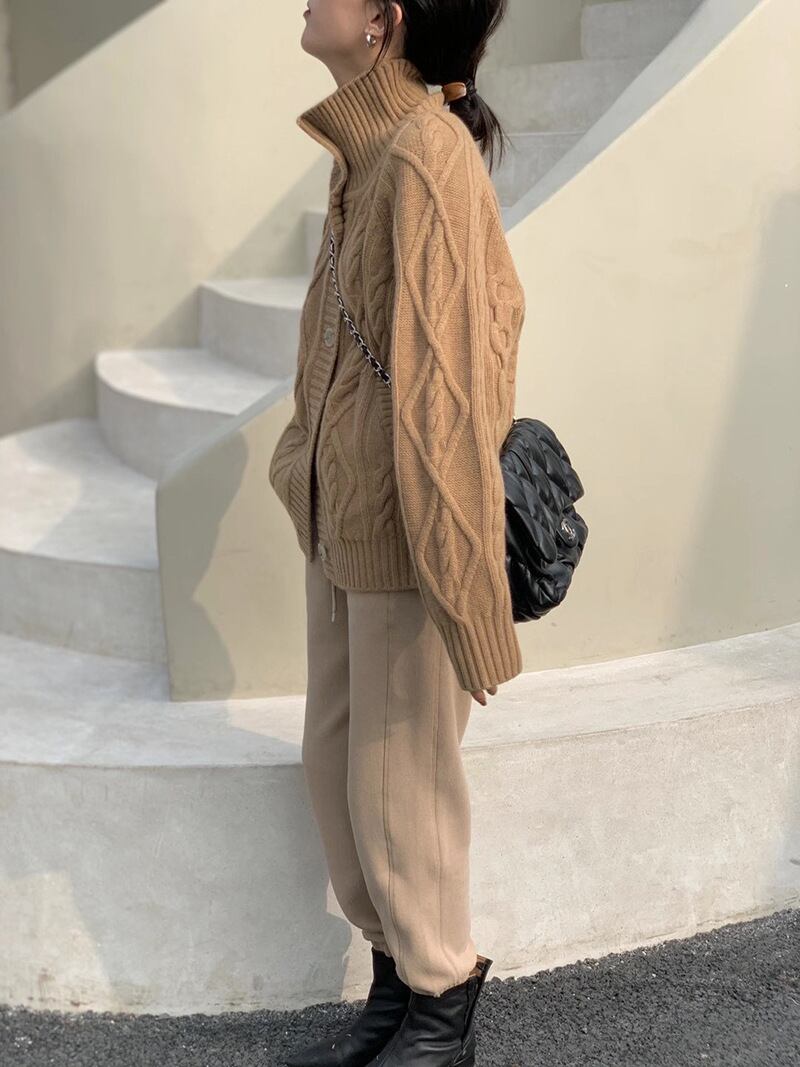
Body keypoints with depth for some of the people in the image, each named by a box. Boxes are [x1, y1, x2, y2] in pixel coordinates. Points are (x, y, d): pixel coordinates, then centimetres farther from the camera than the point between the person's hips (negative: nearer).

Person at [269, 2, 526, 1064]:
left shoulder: (426, 160, -21)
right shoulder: (368, 152, 7)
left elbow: (450, 377, -22)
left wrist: (459, 579, -19)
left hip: (404, 538, -9)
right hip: (342, 526, 9)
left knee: (400, 782, 7)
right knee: (334, 767, 18)